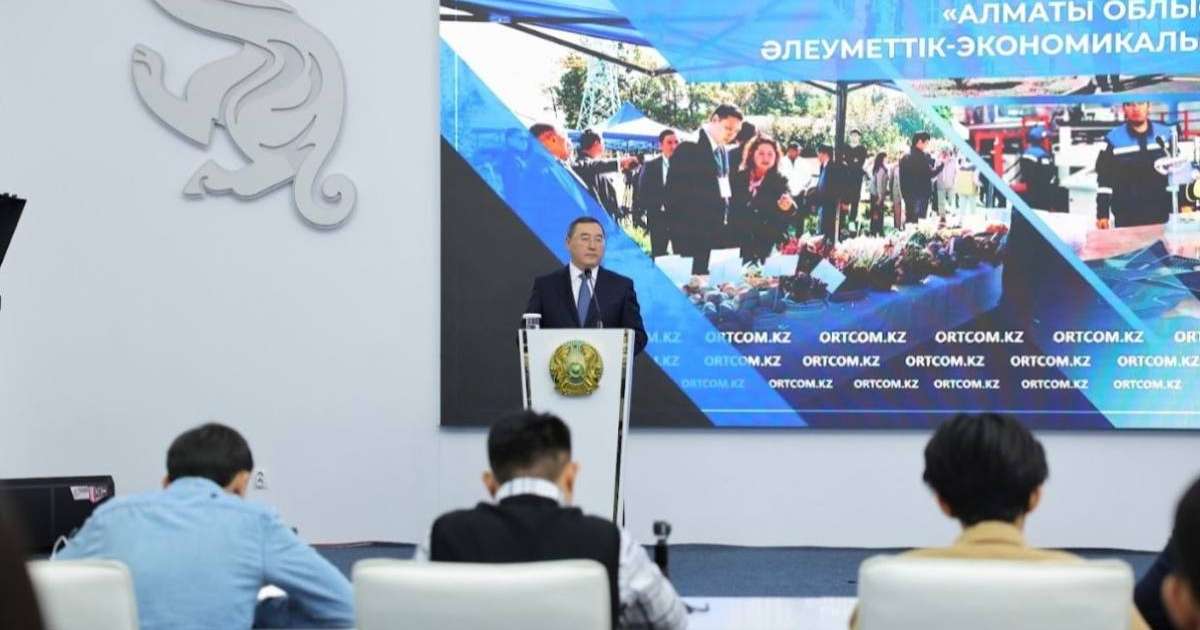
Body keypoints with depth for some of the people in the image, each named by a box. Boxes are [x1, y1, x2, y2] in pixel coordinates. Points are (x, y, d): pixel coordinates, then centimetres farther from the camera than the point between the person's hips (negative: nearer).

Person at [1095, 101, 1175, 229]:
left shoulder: (1165, 134, 3)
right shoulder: (1113, 139, -3)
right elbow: (1104, 179, -1)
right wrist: (1102, 214, -3)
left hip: (1160, 215, 2)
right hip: (1126, 218, -2)